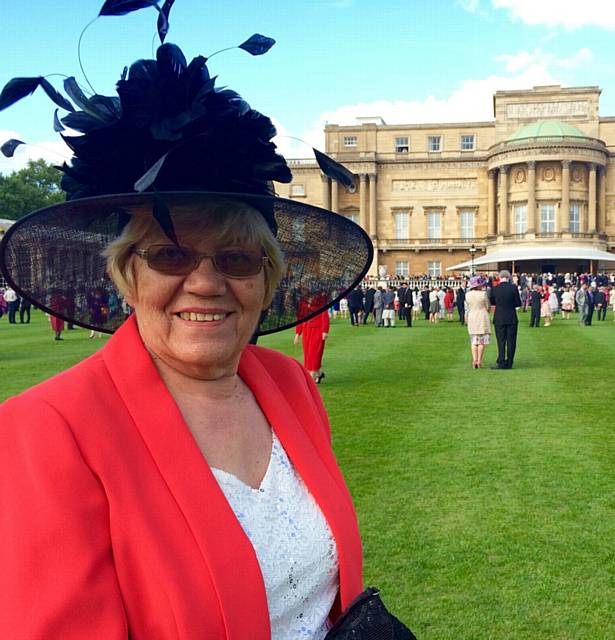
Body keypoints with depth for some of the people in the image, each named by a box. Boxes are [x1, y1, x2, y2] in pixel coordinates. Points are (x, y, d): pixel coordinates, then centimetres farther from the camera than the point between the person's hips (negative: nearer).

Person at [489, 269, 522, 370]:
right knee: (511, 341, 7)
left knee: (501, 341, 6)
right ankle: (509, 363, 9)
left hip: (499, 319, 0)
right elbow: (518, 303, -4)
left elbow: (492, 302, 6)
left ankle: (501, 362, 2)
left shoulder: (494, 289, -7)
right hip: (512, 319, 0)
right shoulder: (513, 287, -9)